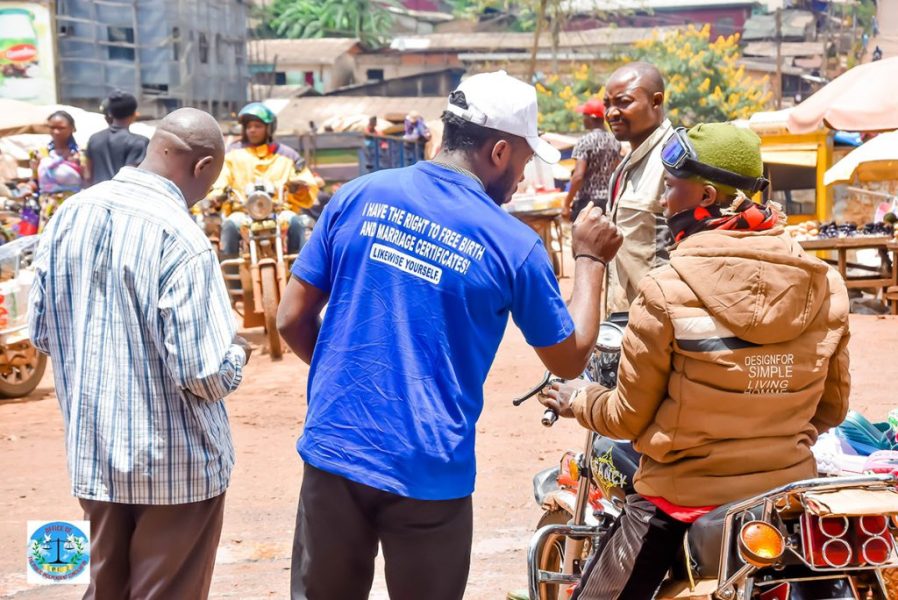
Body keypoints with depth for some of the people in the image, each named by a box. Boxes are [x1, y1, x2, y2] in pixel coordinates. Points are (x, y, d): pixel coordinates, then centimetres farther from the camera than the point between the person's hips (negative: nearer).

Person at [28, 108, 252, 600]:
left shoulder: (68, 216, -1)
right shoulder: (180, 238, -22)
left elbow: (40, 333, 8)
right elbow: (205, 373, -22)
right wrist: (236, 355, -1)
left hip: (93, 450, 6)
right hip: (175, 462, -6)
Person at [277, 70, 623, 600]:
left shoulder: (359, 196, 0)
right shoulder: (513, 244, -7)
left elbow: (293, 320, 3)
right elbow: (570, 360, 6)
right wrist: (590, 260, 17)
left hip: (334, 452, 3)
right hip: (430, 474, -2)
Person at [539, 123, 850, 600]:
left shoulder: (667, 290, -16)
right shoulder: (823, 283, -4)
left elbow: (628, 418, -7)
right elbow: (832, 408, 6)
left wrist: (577, 403, 14)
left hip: (685, 503, -4)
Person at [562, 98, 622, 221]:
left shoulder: (585, 142, -13)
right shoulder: (614, 142, 9)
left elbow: (578, 176, -20)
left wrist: (566, 204, -15)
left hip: (586, 201, -7)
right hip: (607, 202, 7)